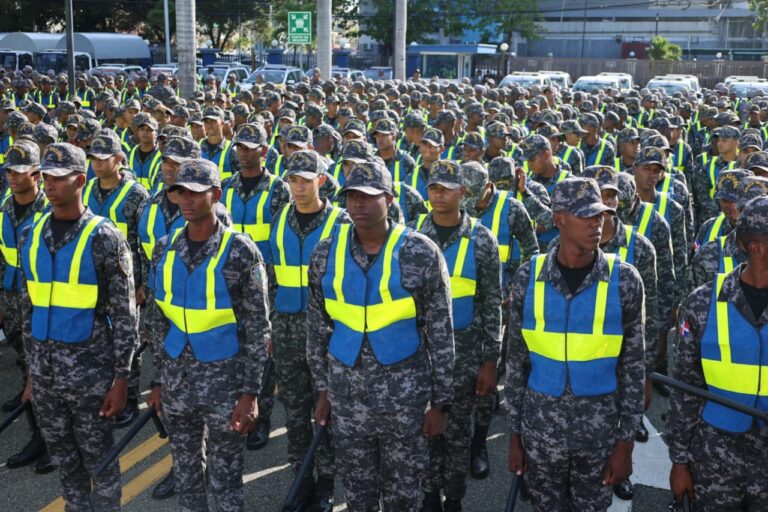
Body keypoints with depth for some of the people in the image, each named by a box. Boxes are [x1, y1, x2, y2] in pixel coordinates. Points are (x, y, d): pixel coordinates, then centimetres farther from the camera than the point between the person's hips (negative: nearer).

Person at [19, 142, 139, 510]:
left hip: (90, 369, -5)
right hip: (44, 369, 5)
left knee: (99, 461, 7)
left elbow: (124, 315, -9)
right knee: (64, 461, 16)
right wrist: (32, 369, 13)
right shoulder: (31, 237, 6)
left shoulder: (104, 238, -10)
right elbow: (28, 308, 14)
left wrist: (121, 377, -11)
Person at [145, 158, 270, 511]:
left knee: (225, 482, 7)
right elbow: (159, 321, 11)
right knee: (185, 476, 17)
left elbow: (257, 328, -10)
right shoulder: (165, 249, 3)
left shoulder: (240, 251, -11)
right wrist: (159, 381, 9)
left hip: (223, 382, -4)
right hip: (176, 383, 4)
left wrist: (250, 392, -13)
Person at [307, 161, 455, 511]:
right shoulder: (326, 254, -2)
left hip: (405, 394, -2)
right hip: (346, 394, 3)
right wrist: (322, 388, 9)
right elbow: (317, 328, 8)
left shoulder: (421, 254, -11)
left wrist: (441, 402, -5)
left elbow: (440, 334, -6)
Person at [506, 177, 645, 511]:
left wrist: (626, 442, -3)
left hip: (599, 429, -1)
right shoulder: (528, 276, -5)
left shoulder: (624, 280, -8)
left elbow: (632, 367, -2)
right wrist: (514, 433, 3)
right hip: (540, 426, 1)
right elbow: (516, 361, 2)